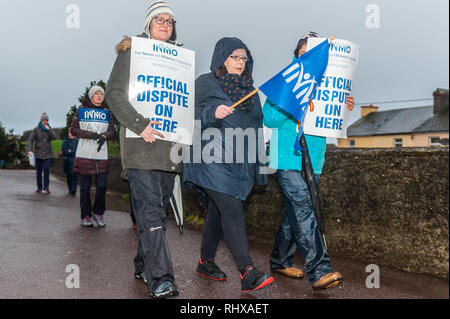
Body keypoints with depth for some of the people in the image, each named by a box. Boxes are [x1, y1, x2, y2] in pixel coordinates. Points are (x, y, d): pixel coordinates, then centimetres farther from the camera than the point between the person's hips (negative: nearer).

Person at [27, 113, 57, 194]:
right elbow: (30, 140, -7)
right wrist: (29, 150, -21)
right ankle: (39, 187, 17)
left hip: (47, 154, 0)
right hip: (38, 153, 0)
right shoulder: (36, 129, -2)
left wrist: (48, 129, -18)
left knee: (46, 169, -14)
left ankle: (46, 188, -11)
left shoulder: (50, 129, 4)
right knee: (38, 171, 5)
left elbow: (55, 137, -11)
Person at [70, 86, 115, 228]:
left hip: (101, 154, 2)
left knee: (102, 186, -2)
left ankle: (98, 213, 16)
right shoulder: (81, 110, 6)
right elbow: (73, 129, -4)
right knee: (85, 187, 2)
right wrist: (92, 135, -17)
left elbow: (112, 131, 6)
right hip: (84, 154, -2)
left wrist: (103, 136, -16)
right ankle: (86, 216, 12)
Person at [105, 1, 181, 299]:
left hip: (169, 144, 6)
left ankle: (144, 265, 23)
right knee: (150, 210, -13)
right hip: (141, 144, -5)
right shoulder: (131, 52, 7)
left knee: (160, 208, 8)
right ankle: (160, 279, -13)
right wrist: (139, 124, -17)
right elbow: (114, 93, -4)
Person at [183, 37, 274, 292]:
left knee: (218, 209, 12)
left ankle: (206, 261, 25)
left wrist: (257, 165, 20)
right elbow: (193, 118, -8)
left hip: (239, 161, 6)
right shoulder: (205, 84, 1)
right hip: (212, 158, -6)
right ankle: (248, 272, -17)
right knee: (232, 209, -15)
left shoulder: (248, 88, 18)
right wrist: (213, 113, -28)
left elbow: (256, 125, 23)